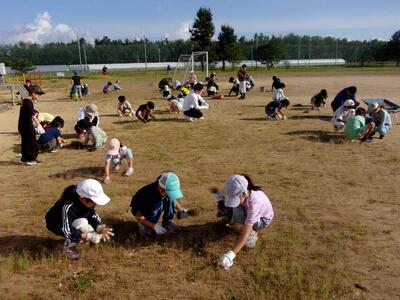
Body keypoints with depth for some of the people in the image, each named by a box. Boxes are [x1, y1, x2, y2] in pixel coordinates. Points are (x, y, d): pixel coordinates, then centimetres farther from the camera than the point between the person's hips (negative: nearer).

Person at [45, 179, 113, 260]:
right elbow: (67, 232, -41)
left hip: (75, 222, 6)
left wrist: (99, 227, -33)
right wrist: (90, 236, -44)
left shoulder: (88, 202, -21)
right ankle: (69, 246, -10)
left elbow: (93, 216, -13)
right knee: (82, 223, -36)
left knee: (97, 238, -10)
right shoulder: (68, 207, -41)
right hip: (57, 225, -6)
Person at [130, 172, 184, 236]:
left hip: (153, 207, 5)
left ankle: (167, 222, -6)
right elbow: (138, 217, -30)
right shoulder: (147, 194, -39)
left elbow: (173, 199, 2)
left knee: (171, 198, -21)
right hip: (139, 211, -5)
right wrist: (154, 226, -39)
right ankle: (146, 226, -5)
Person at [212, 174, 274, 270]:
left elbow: (245, 234, -44)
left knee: (234, 212, -34)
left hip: (263, 220, -6)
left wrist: (231, 254, -46)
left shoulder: (254, 202, -43)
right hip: (249, 212, 7)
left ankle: (253, 232, -12)